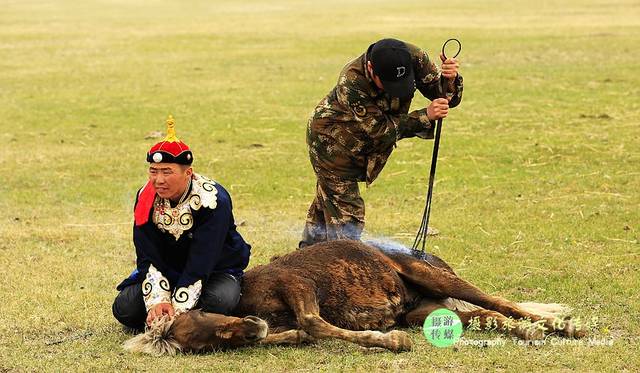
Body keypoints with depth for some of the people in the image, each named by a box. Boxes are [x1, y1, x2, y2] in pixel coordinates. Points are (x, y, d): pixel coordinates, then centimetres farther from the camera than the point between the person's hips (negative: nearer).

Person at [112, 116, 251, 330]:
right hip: (168, 270, 3)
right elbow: (148, 257, -13)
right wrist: (158, 301, -28)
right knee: (124, 310, -18)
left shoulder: (212, 200, -26)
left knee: (219, 301, -37)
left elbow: (200, 263, -29)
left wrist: (178, 310, -34)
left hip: (216, 270, -3)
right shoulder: (145, 198, -11)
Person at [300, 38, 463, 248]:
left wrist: (450, 80, -40)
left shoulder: (413, 58, -25)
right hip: (330, 140, -6)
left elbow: (446, 97, -17)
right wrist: (425, 117, -43)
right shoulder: (351, 83, -39)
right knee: (347, 213, -12)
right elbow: (380, 130, -34)